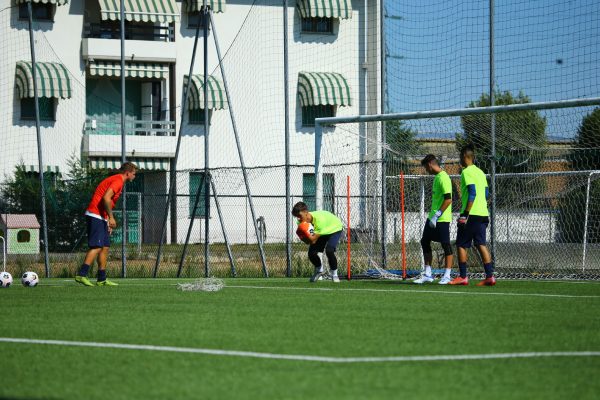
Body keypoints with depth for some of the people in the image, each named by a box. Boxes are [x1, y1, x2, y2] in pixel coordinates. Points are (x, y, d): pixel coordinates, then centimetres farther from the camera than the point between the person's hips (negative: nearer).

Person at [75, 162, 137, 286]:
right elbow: (106, 198, -22)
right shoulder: (118, 181, -10)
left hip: (101, 217, 10)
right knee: (97, 247, -17)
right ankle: (81, 275, -24)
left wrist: (108, 221, 20)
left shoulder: (117, 180, 21)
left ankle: (102, 279, 12)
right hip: (95, 215, -10)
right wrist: (111, 217, -19)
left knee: (105, 247, 10)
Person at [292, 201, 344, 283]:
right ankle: (319, 271, 25)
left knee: (329, 250, -29)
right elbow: (308, 241, -18)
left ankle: (334, 274, -6)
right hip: (322, 233, 7)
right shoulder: (303, 221, -22)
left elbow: (313, 240, -40)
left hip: (335, 229, -7)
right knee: (311, 253, -7)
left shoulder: (319, 219, -42)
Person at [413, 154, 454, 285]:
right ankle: (427, 274, 16)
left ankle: (447, 276, 3)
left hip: (442, 219, -10)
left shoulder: (443, 178, -16)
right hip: (433, 218, 10)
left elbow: (448, 199, -22)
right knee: (425, 242, 11)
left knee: (446, 245, -3)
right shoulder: (437, 177, 14)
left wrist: (437, 215, -21)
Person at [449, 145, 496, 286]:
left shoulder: (467, 172, -10)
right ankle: (489, 276, -1)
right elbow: (486, 194, 19)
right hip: (483, 214, 8)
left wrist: (465, 214, -20)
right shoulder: (480, 172, 16)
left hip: (472, 215, -8)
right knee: (481, 244, 6)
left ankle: (463, 277, -1)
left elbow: (472, 193, -19)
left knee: (461, 245, 1)